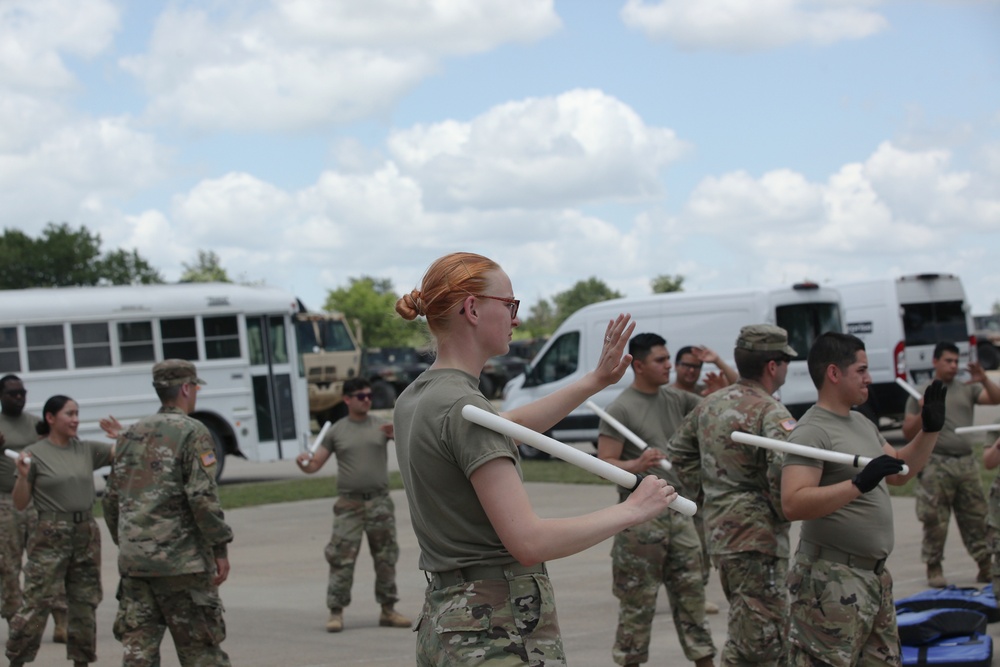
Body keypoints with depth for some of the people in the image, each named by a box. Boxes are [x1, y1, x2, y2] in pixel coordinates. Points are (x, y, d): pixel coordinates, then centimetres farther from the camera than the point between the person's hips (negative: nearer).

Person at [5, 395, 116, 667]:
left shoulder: (87, 450, 7)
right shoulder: (34, 454, -3)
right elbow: (20, 503, -1)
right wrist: (23, 476, -18)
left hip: (87, 533, 5)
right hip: (51, 535, -5)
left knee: (85, 603, 10)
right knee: (36, 603, -7)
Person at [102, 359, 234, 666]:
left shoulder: (131, 434, 13)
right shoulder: (192, 433, -7)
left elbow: (111, 499, 16)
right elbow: (202, 497, -16)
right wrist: (220, 548, -10)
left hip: (133, 560, 6)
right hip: (179, 561, -6)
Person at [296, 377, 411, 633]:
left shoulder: (380, 425, 5)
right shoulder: (337, 431, 7)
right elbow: (315, 464, 7)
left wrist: (397, 433, -29)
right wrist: (304, 462, -16)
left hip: (379, 501, 1)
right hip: (349, 504, -1)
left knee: (386, 558, 6)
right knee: (341, 559, -7)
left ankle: (388, 609, 15)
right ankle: (336, 612, -3)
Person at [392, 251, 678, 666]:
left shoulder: (415, 399, 11)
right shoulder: (463, 407, -17)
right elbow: (528, 541, -22)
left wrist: (595, 381, 29)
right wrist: (632, 509, -11)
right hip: (503, 631, -9)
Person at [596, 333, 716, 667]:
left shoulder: (676, 399, 9)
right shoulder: (620, 409, -9)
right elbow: (605, 464, -12)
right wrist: (636, 465, -30)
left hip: (678, 512, 6)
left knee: (691, 591, 9)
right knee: (637, 601, 0)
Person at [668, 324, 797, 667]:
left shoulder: (711, 404, 11)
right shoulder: (771, 413, -16)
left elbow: (678, 452, 22)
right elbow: (784, 472, -30)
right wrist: (784, 513, -13)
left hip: (718, 532, 9)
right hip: (757, 537, -9)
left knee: (744, 632, 22)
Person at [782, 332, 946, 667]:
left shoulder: (862, 423, 14)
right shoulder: (812, 431, -16)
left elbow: (899, 473, 24)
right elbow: (793, 504, -28)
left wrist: (930, 431, 12)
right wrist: (859, 484, -34)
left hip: (874, 573, 10)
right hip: (831, 579, -10)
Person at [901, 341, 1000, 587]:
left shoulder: (967, 388, 12)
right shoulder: (921, 393, 5)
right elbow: (907, 432, 4)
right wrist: (923, 414, -14)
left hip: (967, 463, 3)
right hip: (936, 465, -3)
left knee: (976, 517, 6)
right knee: (935, 520, -3)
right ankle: (934, 566, 7)